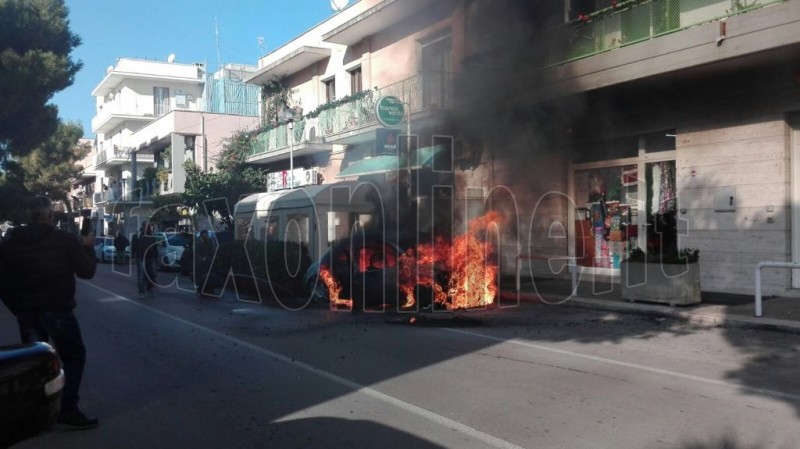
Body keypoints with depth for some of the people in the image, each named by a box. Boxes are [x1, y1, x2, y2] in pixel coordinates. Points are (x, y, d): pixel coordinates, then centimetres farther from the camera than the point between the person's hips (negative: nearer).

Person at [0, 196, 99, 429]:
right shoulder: (65, 240, -9)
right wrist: (88, 247, 12)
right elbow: (87, 271, -3)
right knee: (74, 357, 7)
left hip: (26, 311, 5)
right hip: (56, 309, -4)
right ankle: (68, 410, -1)